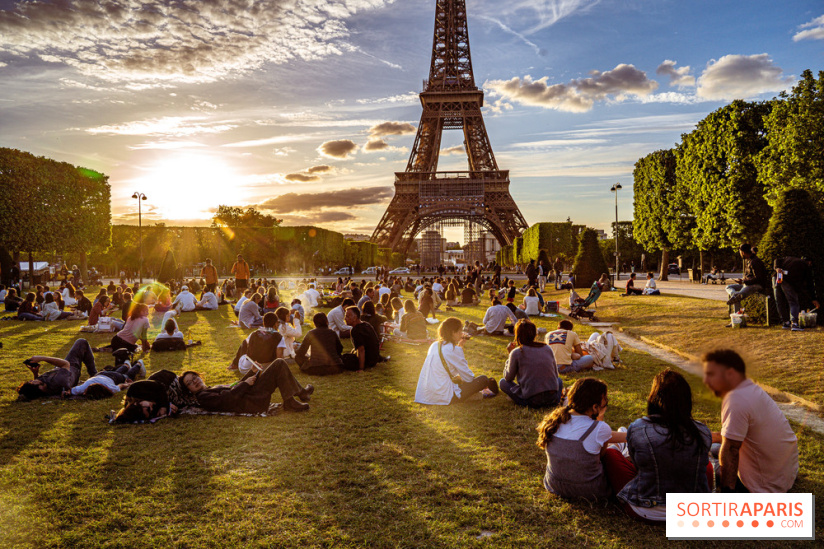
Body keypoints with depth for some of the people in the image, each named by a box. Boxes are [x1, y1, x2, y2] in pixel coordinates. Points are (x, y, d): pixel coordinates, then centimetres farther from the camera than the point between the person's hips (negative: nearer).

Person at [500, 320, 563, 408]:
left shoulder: (516, 353, -4)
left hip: (531, 401, -3)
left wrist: (509, 357, 18)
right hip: (552, 400, 3)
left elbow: (508, 377, 7)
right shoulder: (547, 348, 7)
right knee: (558, 380, 37)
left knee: (503, 382, 16)